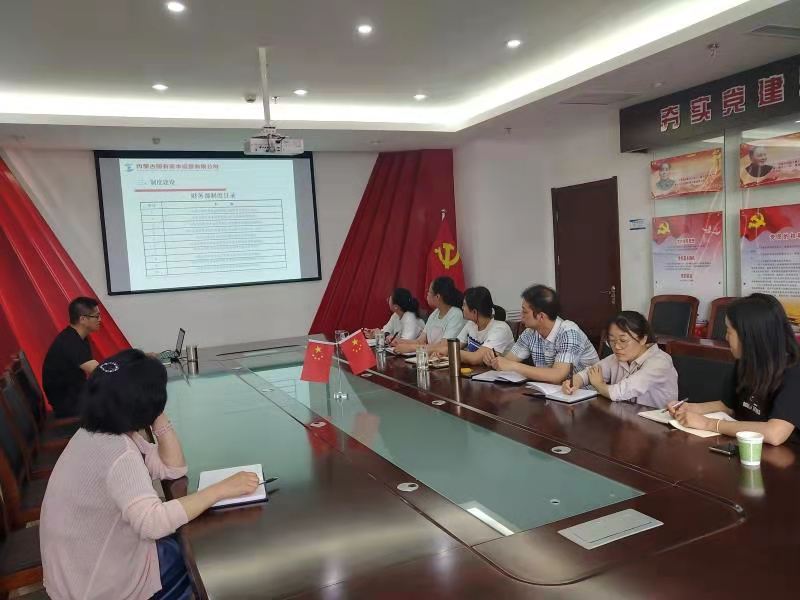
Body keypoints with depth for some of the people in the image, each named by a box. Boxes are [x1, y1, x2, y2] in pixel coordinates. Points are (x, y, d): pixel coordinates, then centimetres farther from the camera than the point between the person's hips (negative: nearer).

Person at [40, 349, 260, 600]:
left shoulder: (103, 431, -2)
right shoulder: (117, 453, -32)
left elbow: (173, 468, -1)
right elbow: (154, 522, -44)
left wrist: (159, 419, -12)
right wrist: (222, 489, -39)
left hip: (91, 559, 8)